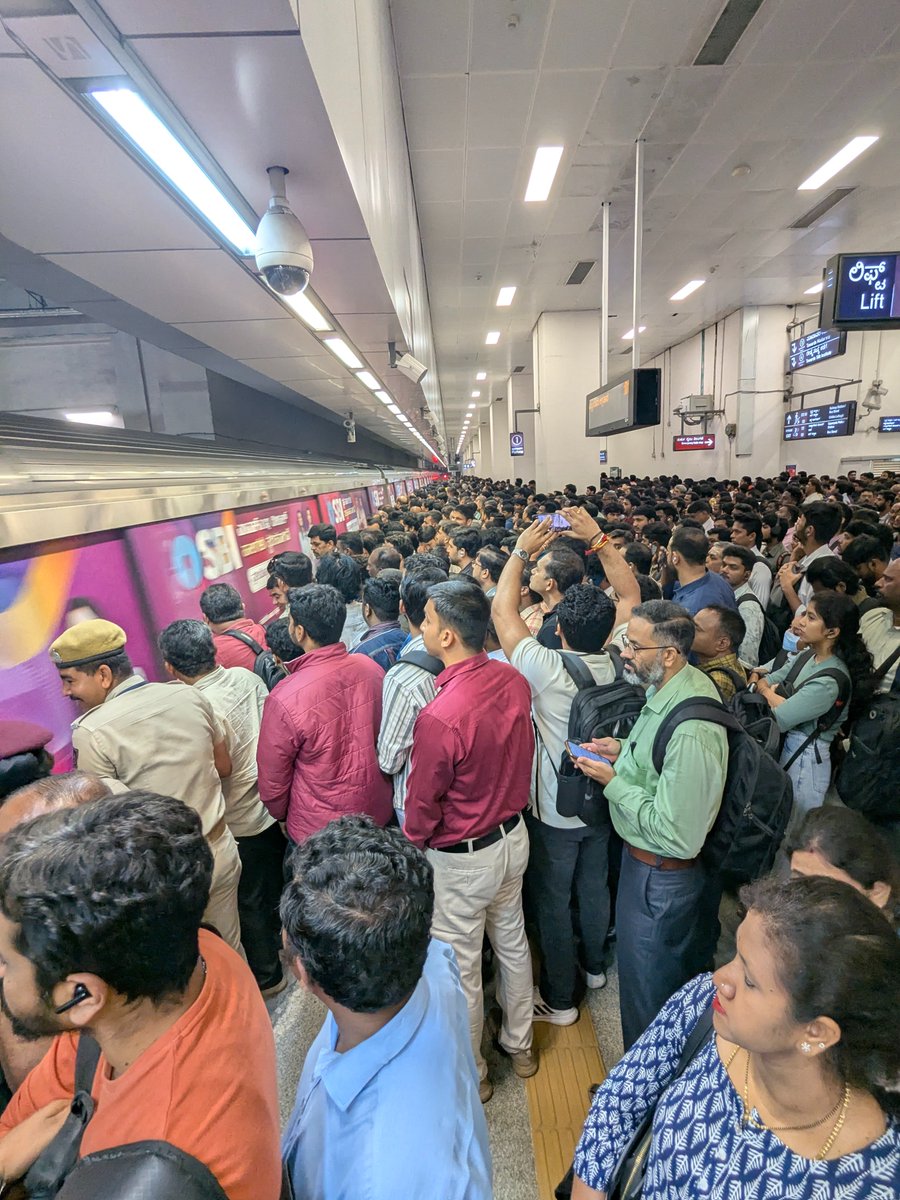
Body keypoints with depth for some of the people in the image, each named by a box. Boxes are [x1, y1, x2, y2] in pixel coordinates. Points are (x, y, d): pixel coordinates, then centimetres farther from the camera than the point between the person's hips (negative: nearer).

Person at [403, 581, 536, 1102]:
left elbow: (423, 804, -19)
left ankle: (469, 1073, 43)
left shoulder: (439, 716, -35)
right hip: (514, 836, 7)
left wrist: (413, 842, 2)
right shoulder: (514, 680, -14)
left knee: (461, 967, 18)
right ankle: (520, 1044, 51)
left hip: (462, 858, -6)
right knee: (512, 941, 27)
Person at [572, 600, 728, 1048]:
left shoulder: (690, 733, -37)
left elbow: (674, 832, -31)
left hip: (659, 874, -9)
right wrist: (624, 749, -4)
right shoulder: (680, 683, -7)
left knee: (648, 986, 16)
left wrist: (613, 781, -23)